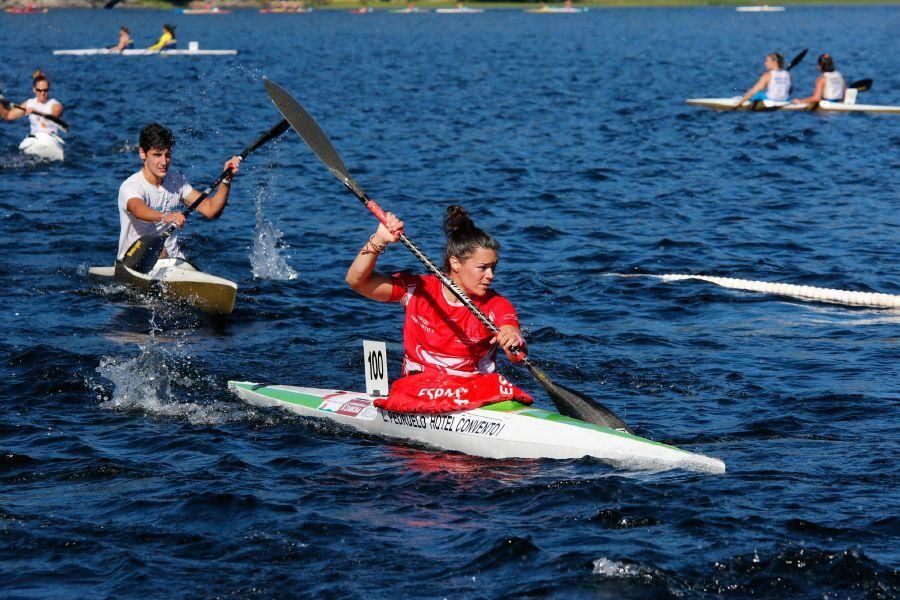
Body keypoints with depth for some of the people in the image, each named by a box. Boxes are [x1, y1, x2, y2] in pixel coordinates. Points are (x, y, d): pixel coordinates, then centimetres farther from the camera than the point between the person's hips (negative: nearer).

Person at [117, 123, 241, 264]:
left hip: (171, 259, 4)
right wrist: (164, 217, -58)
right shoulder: (130, 186, -13)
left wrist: (227, 178, -13)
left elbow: (211, 210, 1)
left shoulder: (177, 181, 8)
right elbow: (138, 210, -37)